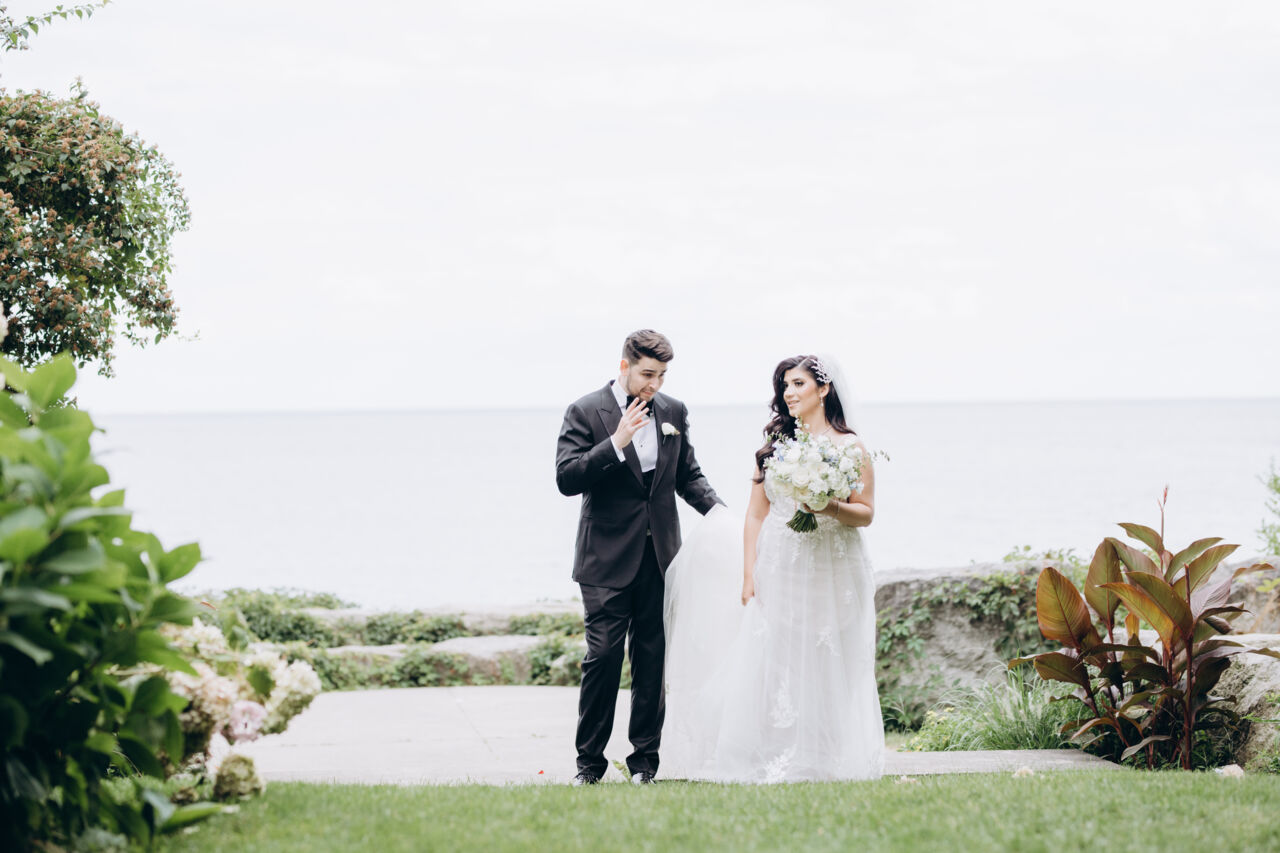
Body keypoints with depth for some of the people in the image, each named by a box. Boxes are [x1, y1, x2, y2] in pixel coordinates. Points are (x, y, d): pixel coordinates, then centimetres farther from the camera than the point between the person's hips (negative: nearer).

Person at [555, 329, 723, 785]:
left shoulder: (674, 412, 10)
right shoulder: (586, 412, -4)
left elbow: (688, 475, 17)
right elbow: (566, 478, -12)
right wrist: (615, 444, -21)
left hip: (660, 556, 4)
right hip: (607, 559, -4)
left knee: (653, 658, 6)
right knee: (603, 656, -6)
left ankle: (645, 758, 14)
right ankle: (589, 761, 4)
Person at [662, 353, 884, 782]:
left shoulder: (851, 448, 1)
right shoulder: (774, 446, 8)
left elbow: (866, 513, 1)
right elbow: (755, 516, 7)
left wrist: (830, 508, -18)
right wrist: (749, 575, 0)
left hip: (832, 574, -2)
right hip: (779, 571, 2)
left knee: (828, 672, 0)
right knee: (771, 665, -2)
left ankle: (826, 761, 8)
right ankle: (775, 762, 2)